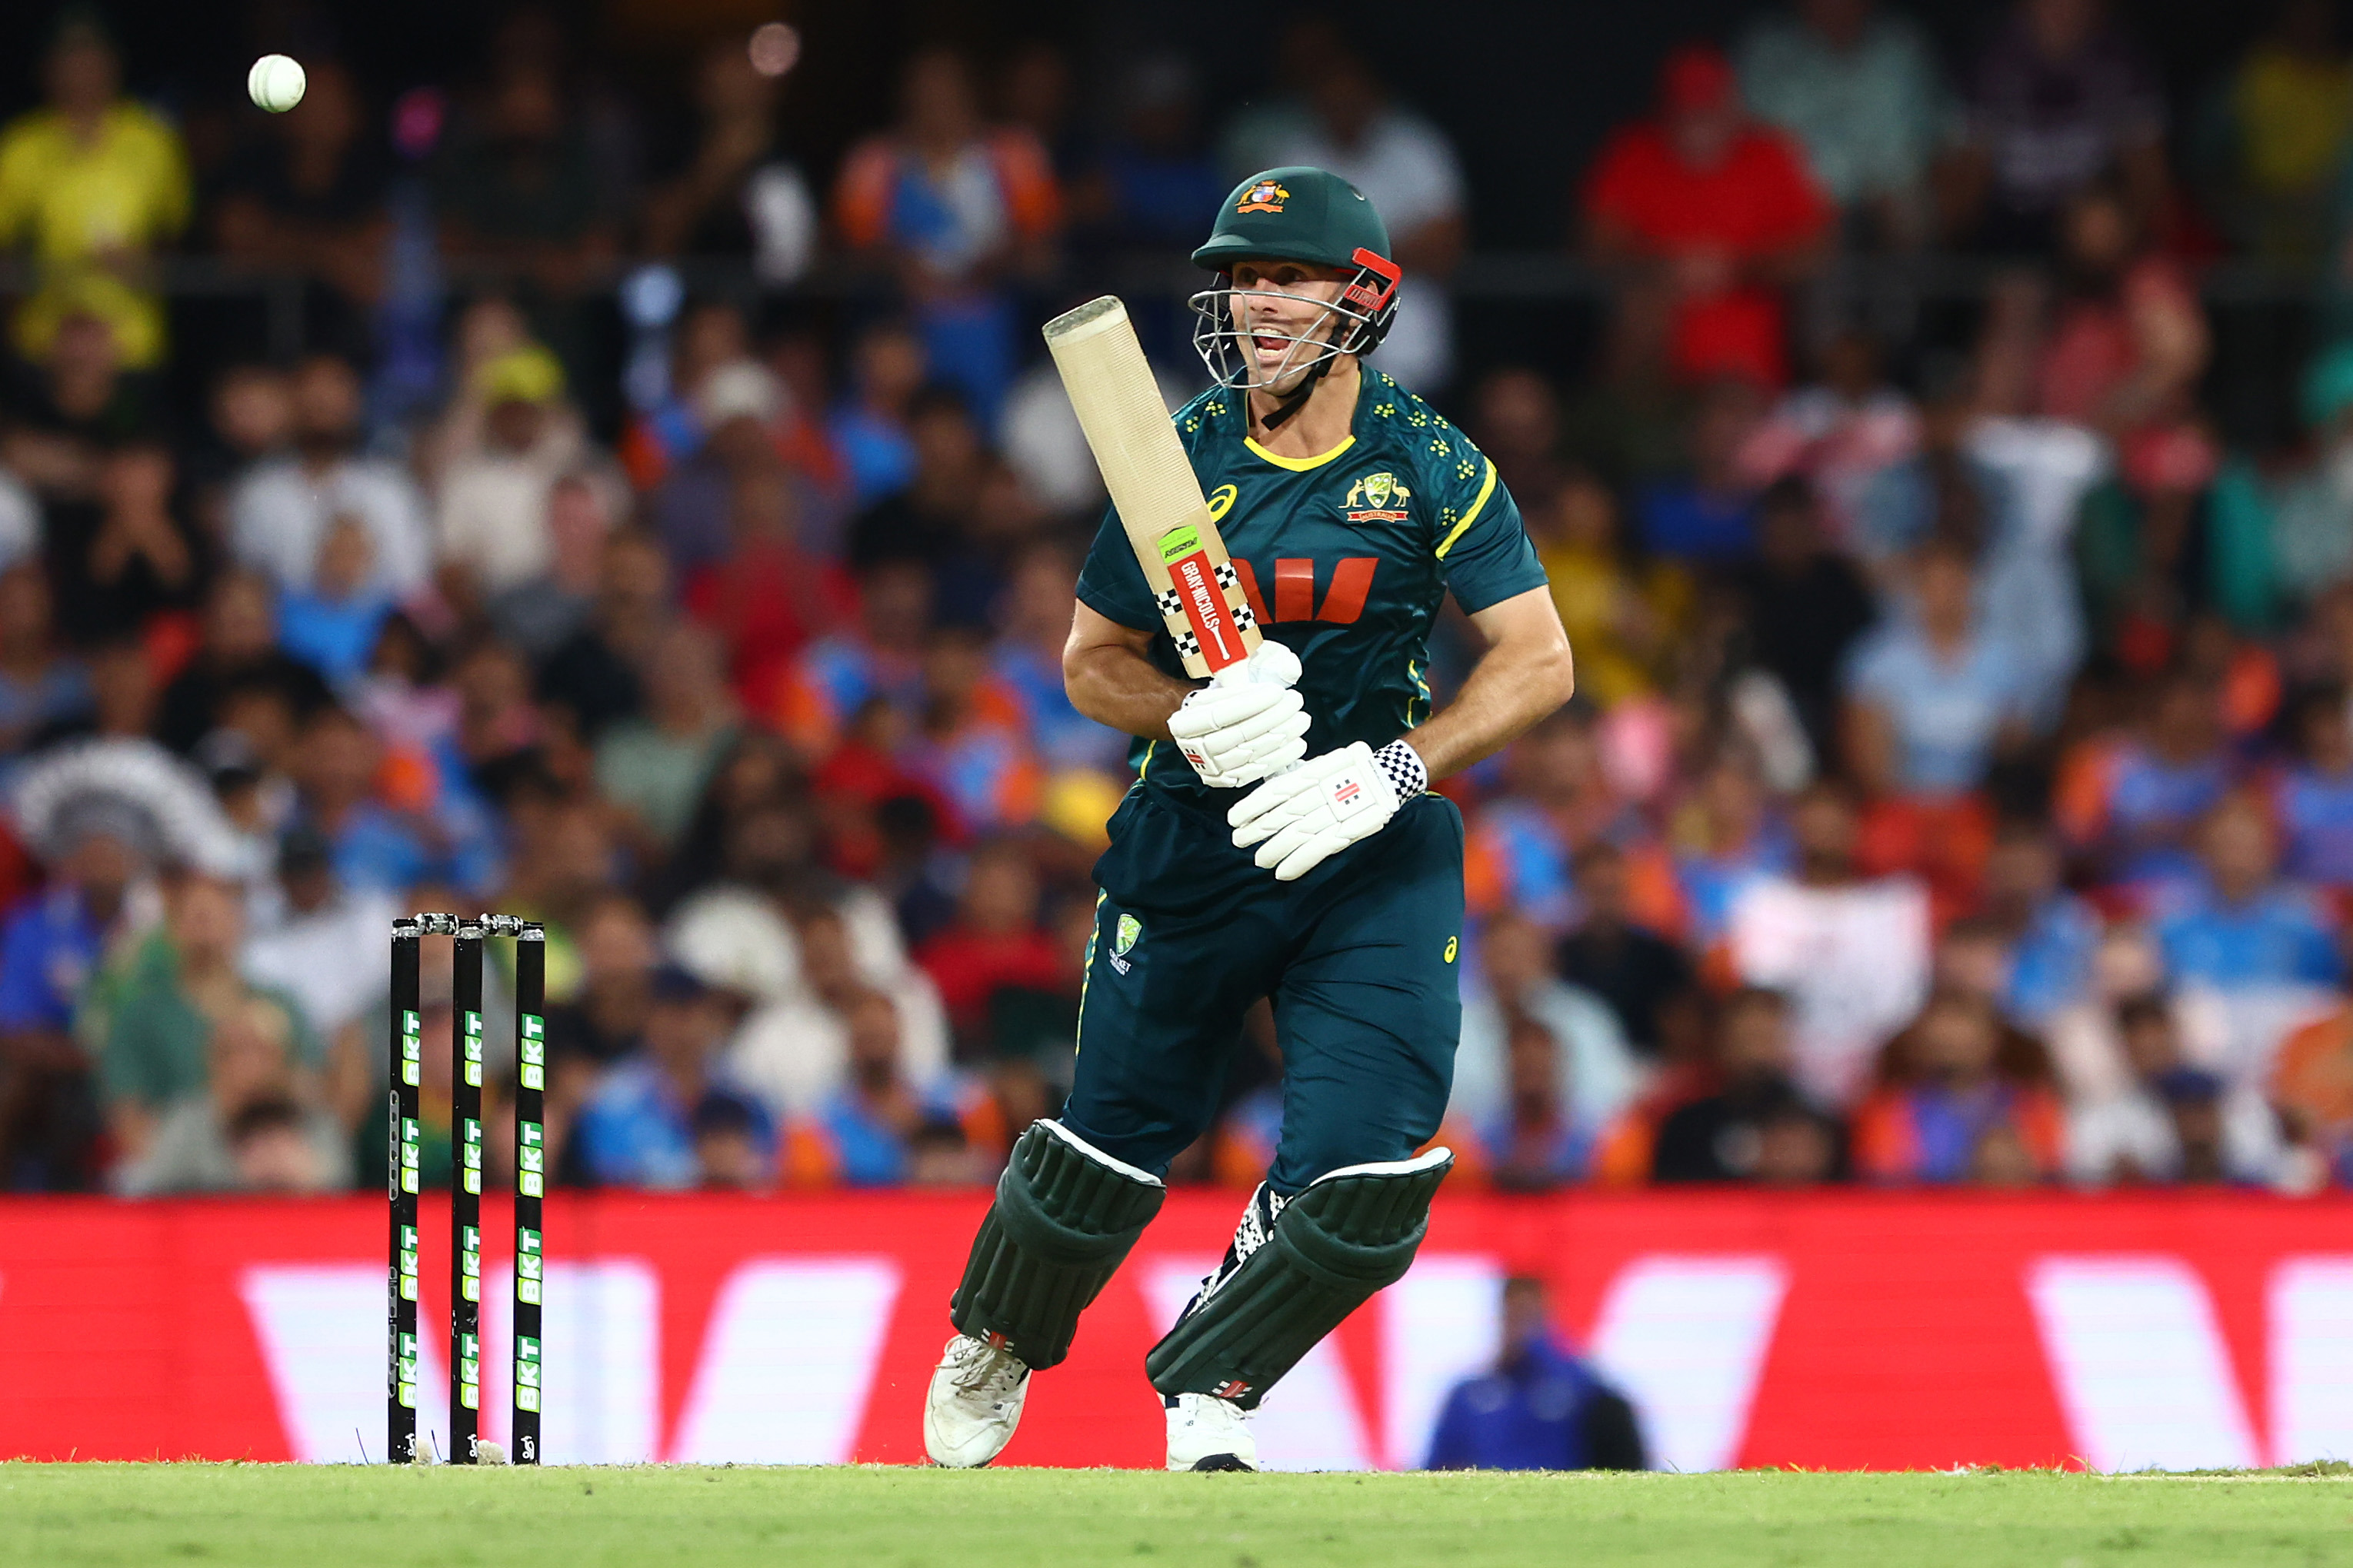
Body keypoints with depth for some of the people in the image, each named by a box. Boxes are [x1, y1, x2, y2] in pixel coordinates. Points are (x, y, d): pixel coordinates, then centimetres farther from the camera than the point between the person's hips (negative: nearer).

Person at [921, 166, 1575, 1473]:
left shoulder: (1433, 467, -5)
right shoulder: (1181, 456, -1)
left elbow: (1540, 662, -7)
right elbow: (1092, 662, 6)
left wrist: (1390, 771, -19)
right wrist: (1196, 719, -16)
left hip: (1377, 846, -1)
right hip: (1194, 830, 1)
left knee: (1365, 1178, -14)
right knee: (1111, 1150, 6)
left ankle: (1210, 1387, 11)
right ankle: (996, 1344, 38)